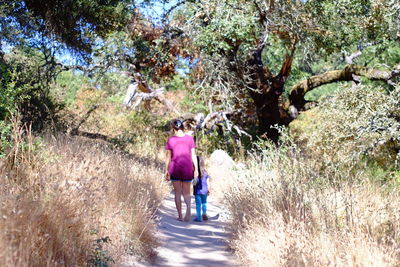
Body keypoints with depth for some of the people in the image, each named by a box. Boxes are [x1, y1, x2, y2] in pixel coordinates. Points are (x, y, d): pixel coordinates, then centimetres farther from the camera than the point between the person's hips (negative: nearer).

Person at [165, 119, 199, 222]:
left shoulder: (170, 140, -2)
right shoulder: (190, 138, 0)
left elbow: (168, 157, 0)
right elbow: (193, 155, -1)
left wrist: (167, 170, 6)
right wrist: (196, 169, 2)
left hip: (175, 168, -1)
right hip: (187, 169, 1)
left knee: (177, 193, 9)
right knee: (186, 192, 11)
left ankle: (180, 215, 5)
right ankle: (188, 206, -20)